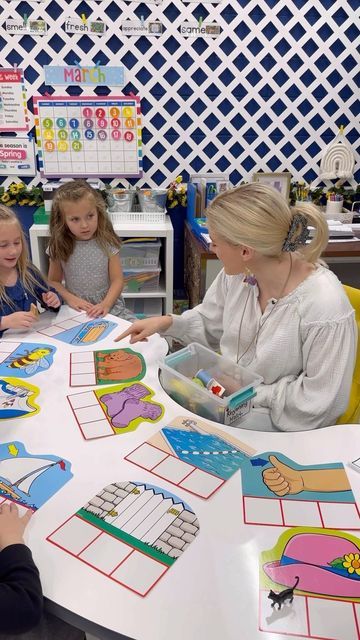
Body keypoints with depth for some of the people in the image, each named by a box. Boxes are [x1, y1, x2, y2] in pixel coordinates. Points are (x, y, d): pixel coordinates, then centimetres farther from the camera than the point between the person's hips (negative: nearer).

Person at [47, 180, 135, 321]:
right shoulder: (59, 247, -3)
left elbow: (117, 280, -6)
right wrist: (70, 298, -13)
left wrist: (105, 304, -22)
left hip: (109, 305, 0)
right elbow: (54, 281, 5)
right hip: (76, 309, 1)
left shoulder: (107, 243, -6)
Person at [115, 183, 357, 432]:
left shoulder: (326, 307, -30)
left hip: (279, 420, -6)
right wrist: (167, 323, -8)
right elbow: (210, 324, 8)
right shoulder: (237, 273, -10)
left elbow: (319, 402, -22)